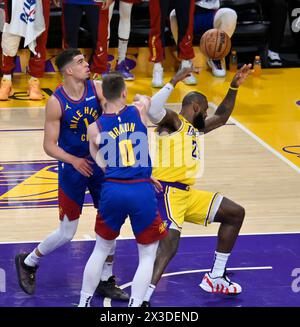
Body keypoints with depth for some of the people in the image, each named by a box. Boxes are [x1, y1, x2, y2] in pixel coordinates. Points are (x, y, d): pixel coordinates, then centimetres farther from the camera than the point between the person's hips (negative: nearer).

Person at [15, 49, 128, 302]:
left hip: (100, 163, 4)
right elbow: (49, 145, -15)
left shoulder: (96, 88, -7)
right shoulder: (56, 102, -17)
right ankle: (28, 262, 27)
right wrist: (74, 161, -27)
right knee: (67, 233, 2)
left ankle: (107, 280, 23)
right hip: (72, 167, -4)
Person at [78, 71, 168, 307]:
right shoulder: (139, 111, 3)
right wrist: (141, 99, 50)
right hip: (142, 191, -1)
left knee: (101, 249, 22)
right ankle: (135, 305, 2)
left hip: (112, 191, 2)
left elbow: (102, 165, 6)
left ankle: (84, 303, 29)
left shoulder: (95, 129, 2)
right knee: (148, 255, 12)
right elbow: (144, 99, 28)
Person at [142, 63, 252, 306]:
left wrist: (234, 87, 28)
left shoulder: (193, 128, 21)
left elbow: (221, 118, 36)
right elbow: (154, 110, -29)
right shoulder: (173, 120, -6)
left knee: (235, 214, 18)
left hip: (187, 193, 10)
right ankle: (143, 300, -30)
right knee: (169, 246, -26)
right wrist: (175, 80, -30)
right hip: (168, 192, -10)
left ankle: (215, 278, 20)